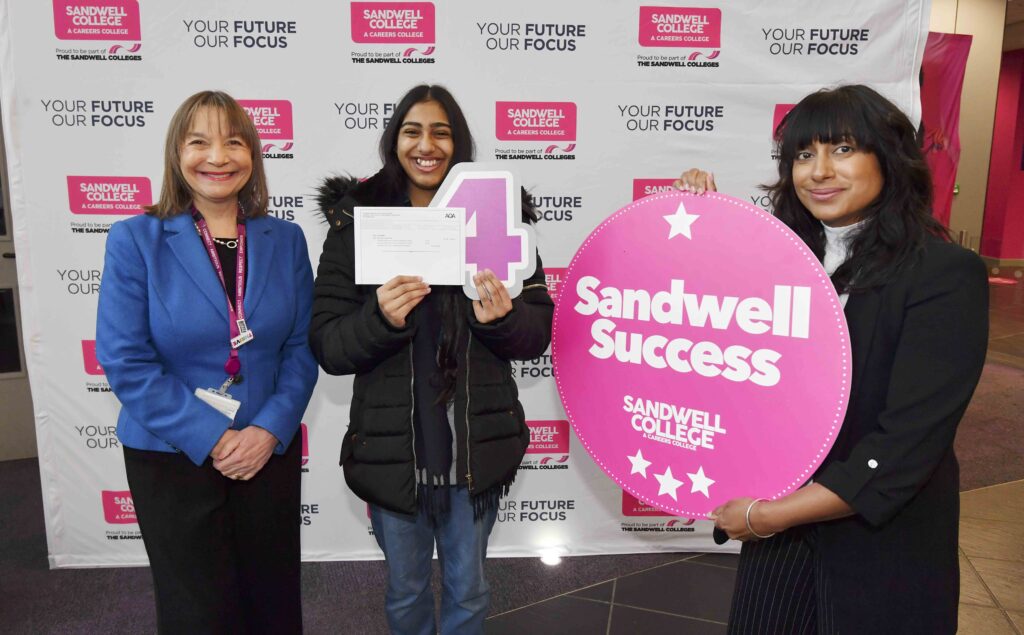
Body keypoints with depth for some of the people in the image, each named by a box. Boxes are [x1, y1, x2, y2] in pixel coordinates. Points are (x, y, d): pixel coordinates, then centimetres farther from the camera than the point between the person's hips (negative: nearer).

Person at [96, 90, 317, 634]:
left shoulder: (285, 240, 0)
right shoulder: (135, 240, -8)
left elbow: (302, 348, 0)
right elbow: (125, 361, -12)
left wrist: (270, 430, -13)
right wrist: (211, 440, -16)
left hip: (270, 451, 3)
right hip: (172, 457, -2)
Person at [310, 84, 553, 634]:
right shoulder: (355, 222, -4)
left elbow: (538, 335, -1)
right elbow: (327, 347, -6)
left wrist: (501, 319, -22)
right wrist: (381, 318, -26)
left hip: (478, 447, 1)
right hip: (391, 450, 0)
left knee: (467, 590, 21)